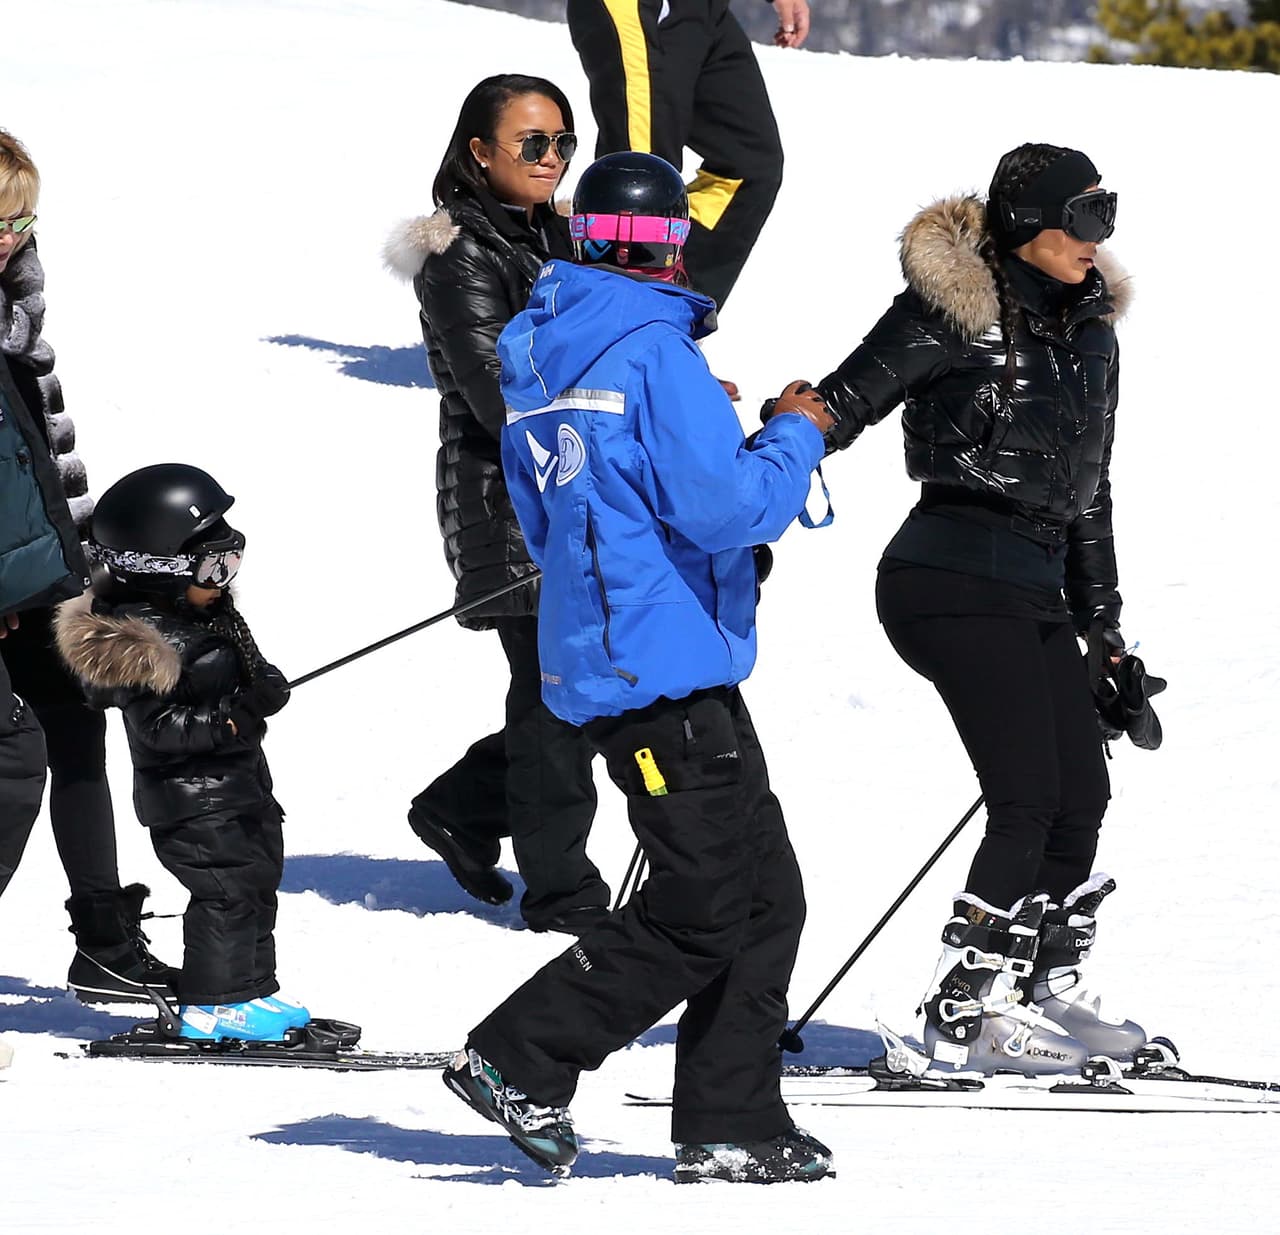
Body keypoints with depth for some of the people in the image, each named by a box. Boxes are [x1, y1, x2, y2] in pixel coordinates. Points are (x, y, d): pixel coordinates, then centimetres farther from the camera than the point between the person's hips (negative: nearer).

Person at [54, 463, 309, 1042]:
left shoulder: (209, 614, 7)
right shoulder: (144, 640, -23)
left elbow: (247, 669, 17)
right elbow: (158, 726, -26)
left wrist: (265, 686, -4)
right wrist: (231, 719, -27)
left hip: (238, 783, 10)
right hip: (193, 802, -10)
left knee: (257, 879, 16)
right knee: (227, 888, -8)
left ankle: (251, 990, 28)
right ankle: (213, 1005, 2)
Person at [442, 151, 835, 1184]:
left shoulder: (535, 353, 13)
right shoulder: (654, 351, -14)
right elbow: (726, 508, -21)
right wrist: (794, 438, -3)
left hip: (598, 659, 9)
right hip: (665, 665, -9)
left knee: (766, 897, 10)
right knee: (702, 913, -5)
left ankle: (730, 1126, 9)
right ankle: (519, 1062, -1)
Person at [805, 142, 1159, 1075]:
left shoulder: (1091, 330, 16)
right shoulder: (957, 310, -8)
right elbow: (842, 404, -10)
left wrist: (1104, 631, 24)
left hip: (1037, 591, 8)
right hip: (959, 578, -8)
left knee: (1082, 797, 8)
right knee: (1029, 804, -11)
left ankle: (1047, 992, 23)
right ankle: (964, 1020, -6)